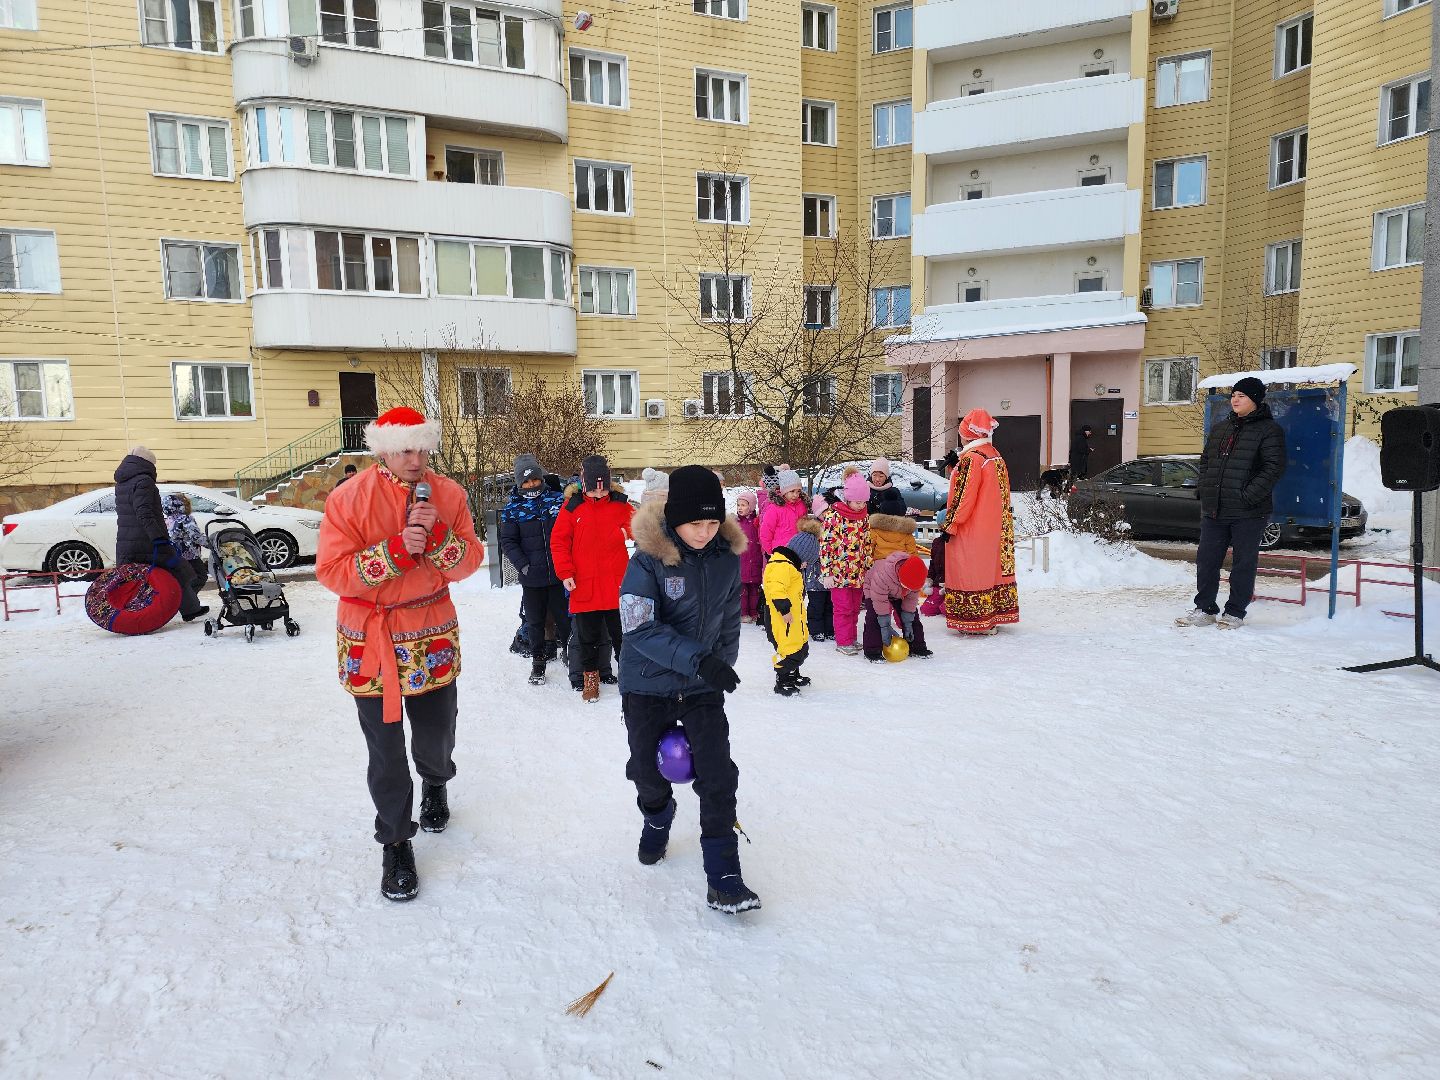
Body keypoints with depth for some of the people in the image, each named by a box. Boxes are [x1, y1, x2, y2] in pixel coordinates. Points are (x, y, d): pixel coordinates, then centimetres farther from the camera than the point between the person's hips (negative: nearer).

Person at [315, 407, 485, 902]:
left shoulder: (448, 494, -2)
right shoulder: (349, 498, -10)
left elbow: (469, 562, -5)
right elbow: (332, 572, -15)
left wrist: (437, 535, -23)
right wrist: (395, 550, -26)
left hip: (434, 636, 2)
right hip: (371, 639, -2)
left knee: (436, 734, 14)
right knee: (385, 751, 4)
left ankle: (436, 782, 49)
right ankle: (395, 842, 22)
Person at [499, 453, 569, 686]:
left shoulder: (558, 499, 2)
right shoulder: (512, 509, 1)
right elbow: (507, 542, 0)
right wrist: (522, 564, -13)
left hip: (559, 573, 0)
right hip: (531, 577, 0)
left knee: (565, 617, 9)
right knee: (535, 622, 12)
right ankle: (538, 662, 27)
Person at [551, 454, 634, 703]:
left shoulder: (620, 503, 3)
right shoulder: (572, 506, -1)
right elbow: (558, 541, -1)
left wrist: (628, 530, -8)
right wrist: (565, 573, -8)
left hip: (617, 585, 1)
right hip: (583, 586, 0)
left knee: (622, 633, 10)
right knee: (588, 636, 11)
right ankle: (591, 677, 26)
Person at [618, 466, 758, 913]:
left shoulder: (727, 557, -6)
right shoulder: (649, 558, -19)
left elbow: (729, 621, 6)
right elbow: (640, 628, -24)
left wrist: (721, 667, 6)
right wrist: (696, 659, -33)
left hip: (703, 688, 2)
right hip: (647, 686, -2)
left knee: (717, 775, -7)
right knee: (647, 770, 14)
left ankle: (723, 877, 3)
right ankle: (657, 819, 48)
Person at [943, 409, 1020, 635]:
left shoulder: (971, 459, -18)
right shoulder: (996, 456, 8)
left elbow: (964, 496, -19)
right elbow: (995, 492, 15)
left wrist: (951, 524, -13)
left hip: (972, 531, -9)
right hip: (995, 528, 9)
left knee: (970, 571, -1)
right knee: (991, 567, 14)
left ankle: (973, 620, 3)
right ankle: (992, 616, 22)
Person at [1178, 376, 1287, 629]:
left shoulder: (1269, 430, -4)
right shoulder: (1220, 428, 16)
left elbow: (1274, 468, -11)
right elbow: (1205, 461, 21)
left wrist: (1248, 496, -18)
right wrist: (1205, 490, 8)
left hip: (1248, 513, -6)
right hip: (1214, 510, 6)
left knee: (1243, 563, 3)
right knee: (1206, 560, 8)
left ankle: (1235, 613, 13)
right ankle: (1205, 609, 18)